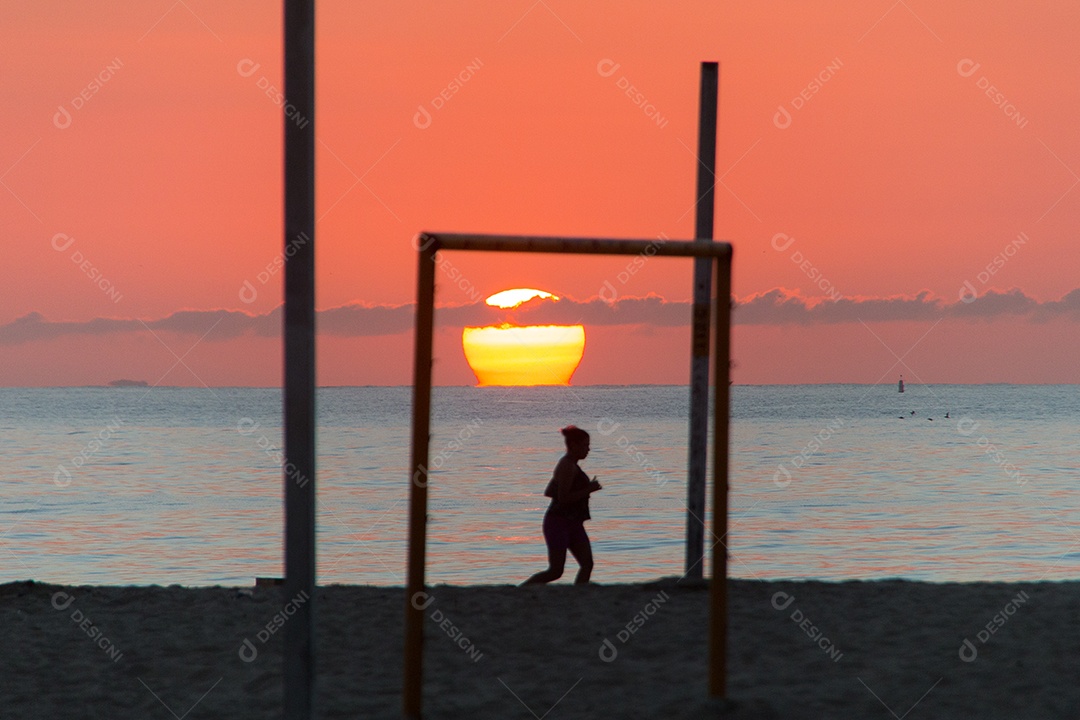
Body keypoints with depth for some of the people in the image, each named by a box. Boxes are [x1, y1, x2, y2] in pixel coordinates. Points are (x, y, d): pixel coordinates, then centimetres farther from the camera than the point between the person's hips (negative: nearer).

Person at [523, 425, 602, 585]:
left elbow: (548, 493, 20)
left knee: (587, 564, -3)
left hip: (572, 524, 10)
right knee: (555, 572, -8)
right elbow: (563, 498, -22)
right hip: (559, 523, -10)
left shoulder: (568, 465, 15)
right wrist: (588, 490, -15)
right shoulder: (567, 466, -16)